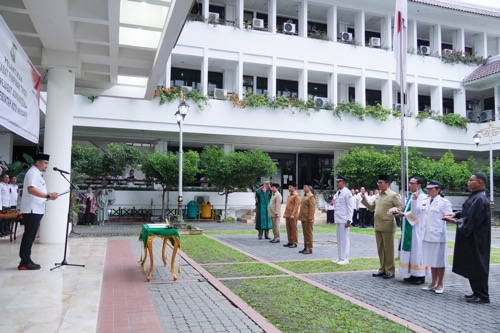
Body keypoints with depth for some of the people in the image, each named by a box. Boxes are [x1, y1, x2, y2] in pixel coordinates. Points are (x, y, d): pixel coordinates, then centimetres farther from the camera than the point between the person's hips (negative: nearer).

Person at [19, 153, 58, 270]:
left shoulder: (37, 173, 21)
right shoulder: (33, 172, -11)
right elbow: (31, 189, -25)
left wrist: (49, 194, 20)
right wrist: (48, 196, -26)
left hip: (36, 210, 10)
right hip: (32, 210, -10)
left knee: (29, 236, 14)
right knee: (29, 236, -6)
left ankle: (25, 261, 21)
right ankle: (25, 263, -1)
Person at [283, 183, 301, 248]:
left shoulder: (296, 195, -9)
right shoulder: (289, 195, 17)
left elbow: (297, 205, -16)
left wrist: (293, 214, -20)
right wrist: (285, 213, 15)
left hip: (293, 216, -8)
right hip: (287, 215, 8)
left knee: (294, 229, -2)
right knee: (288, 229, 11)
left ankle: (294, 243, 4)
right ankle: (290, 242, 19)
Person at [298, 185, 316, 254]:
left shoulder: (311, 196, -12)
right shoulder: (305, 196, 17)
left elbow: (312, 208, -17)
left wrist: (310, 218, -21)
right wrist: (300, 216, 17)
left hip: (308, 219, -9)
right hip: (303, 218, 9)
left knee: (308, 234, -3)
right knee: (305, 234, 13)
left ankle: (309, 249, 3)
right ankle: (306, 247, 21)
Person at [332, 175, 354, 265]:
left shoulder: (347, 193, -10)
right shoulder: (338, 193, 15)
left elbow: (350, 208, -12)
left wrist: (348, 221, -15)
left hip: (344, 220, -8)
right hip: (338, 220, 8)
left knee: (344, 239, -3)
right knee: (339, 239, 12)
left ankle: (345, 259, 5)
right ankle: (340, 258, 21)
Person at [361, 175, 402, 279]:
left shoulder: (393, 195, -6)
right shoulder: (379, 195, 16)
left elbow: (400, 207, -10)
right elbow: (372, 207, 21)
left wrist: (392, 209, -29)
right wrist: (364, 200, 9)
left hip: (387, 227, -7)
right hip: (378, 226, 7)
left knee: (388, 250, 1)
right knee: (380, 249, 14)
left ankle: (390, 271, 11)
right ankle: (382, 269, 24)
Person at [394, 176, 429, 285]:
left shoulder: (422, 196, -13)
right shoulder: (411, 195, 17)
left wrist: (404, 214, -20)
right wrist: (400, 211, 9)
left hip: (417, 227, -10)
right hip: (409, 228, 10)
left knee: (417, 250, -5)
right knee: (411, 250, 11)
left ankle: (420, 276, 3)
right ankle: (414, 275, 17)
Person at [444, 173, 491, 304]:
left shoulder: (480, 199, -20)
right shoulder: (475, 197, 11)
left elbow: (472, 220, -22)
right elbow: (468, 213, 18)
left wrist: (456, 222, -14)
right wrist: (456, 214, 4)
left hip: (476, 239, -10)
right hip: (471, 238, 10)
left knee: (477, 266, -1)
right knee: (472, 266, 15)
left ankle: (482, 296, 9)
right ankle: (478, 292, 26)